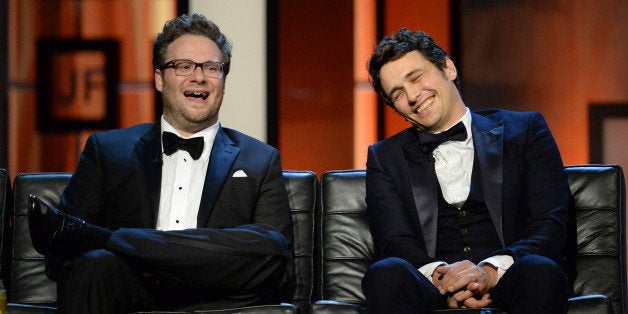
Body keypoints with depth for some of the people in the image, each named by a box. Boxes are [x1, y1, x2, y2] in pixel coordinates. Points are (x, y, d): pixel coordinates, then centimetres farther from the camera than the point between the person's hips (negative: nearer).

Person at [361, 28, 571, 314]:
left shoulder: (525, 131, 15)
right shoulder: (385, 158, 20)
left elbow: (550, 225, 2)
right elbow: (394, 240, 5)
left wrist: (491, 271, -17)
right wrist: (439, 275, -19)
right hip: (432, 288, 1)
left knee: (539, 270, -36)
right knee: (385, 272, -33)